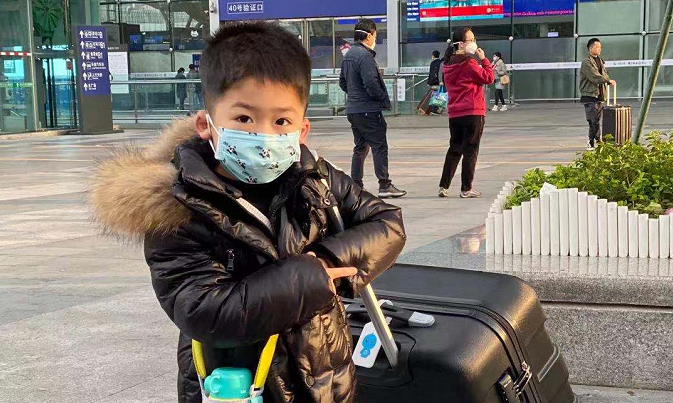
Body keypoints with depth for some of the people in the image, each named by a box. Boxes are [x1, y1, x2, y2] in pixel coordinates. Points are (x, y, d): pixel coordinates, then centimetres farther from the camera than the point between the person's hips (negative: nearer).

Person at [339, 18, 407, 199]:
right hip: (368, 109, -9)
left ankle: (356, 185, 14)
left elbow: (343, 82, 20)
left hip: (352, 108, 9)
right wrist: (383, 98, -8)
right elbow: (371, 83, -22)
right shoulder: (365, 55, -16)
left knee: (360, 147, 14)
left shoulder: (348, 55, 13)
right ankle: (384, 185, -4)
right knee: (379, 146, -4)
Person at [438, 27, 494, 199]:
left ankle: (443, 186, 13)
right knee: (470, 150, 0)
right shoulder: (469, 63, -14)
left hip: (454, 113, 7)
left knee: (454, 149, 15)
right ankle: (466, 189, 2)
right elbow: (488, 78, -10)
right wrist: (484, 60, -1)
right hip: (472, 112, -7)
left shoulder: (449, 64, 10)